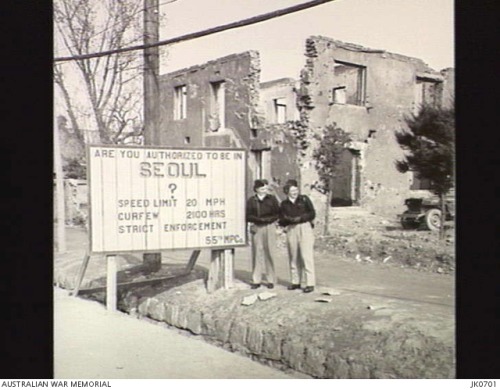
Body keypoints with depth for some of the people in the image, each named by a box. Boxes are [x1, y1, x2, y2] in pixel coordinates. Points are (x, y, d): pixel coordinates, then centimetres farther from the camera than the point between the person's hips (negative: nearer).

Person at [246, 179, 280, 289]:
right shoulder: (251, 200, 5)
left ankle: (271, 280, 7)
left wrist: (268, 219, -11)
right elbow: (248, 216, 0)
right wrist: (258, 219, -14)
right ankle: (256, 280, 6)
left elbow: (278, 213, 5)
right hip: (256, 228, 0)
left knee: (270, 253, -1)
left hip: (269, 227, 0)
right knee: (257, 253, -1)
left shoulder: (272, 199, 7)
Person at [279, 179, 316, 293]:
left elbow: (312, 214, 2)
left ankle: (310, 283, -7)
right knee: (294, 257, 6)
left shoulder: (304, 199, 5)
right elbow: (281, 220, 10)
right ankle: (295, 281, 17)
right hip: (291, 230, 3)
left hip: (305, 228, -3)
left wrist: (300, 218, -11)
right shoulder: (284, 204, 12)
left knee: (306, 256, -8)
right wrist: (288, 220, -11)